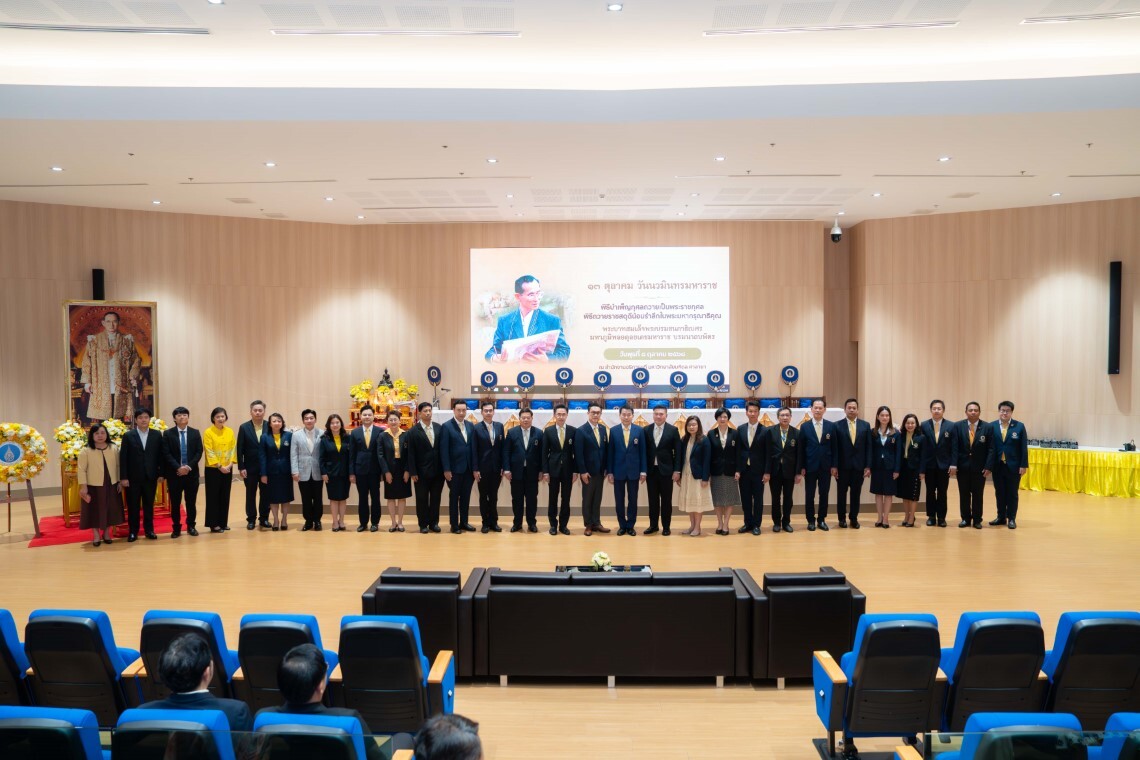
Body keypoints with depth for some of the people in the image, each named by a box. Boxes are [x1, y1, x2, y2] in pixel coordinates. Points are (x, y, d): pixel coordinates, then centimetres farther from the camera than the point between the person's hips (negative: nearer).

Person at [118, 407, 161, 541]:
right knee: (133, 505, 5)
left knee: (149, 505, 9)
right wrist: (123, 477, -8)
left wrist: (161, 474, 0)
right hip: (133, 477, -1)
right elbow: (123, 457, -3)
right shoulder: (128, 436, -1)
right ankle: (133, 531, 13)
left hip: (150, 476, 1)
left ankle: (149, 530, 18)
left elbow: (160, 456, 5)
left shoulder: (157, 435, 4)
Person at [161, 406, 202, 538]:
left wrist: (189, 466, -12)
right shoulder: (168, 433, 1)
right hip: (174, 473, -1)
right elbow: (166, 454, -5)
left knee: (191, 502, 7)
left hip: (191, 472, 1)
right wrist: (178, 468, -17)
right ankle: (176, 528, 12)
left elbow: (199, 452, 1)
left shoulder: (195, 433, 7)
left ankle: (191, 526, 17)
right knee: (175, 502, 4)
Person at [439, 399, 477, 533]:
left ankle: (464, 522, 21)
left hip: (468, 469, 5)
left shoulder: (470, 426, 8)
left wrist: (474, 468, 3)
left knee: (466, 497, 11)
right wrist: (446, 470, -14)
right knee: (454, 497, 5)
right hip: (454, 469, -4)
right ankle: (454, 524, 12)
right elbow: (444, 450, -10)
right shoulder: (446, 426, -6)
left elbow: (473, 448, 7)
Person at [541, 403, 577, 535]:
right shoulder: (548, 431, 1)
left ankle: (563, 525, 15)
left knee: (566, 499, 5)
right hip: (553, 469, 0)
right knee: (553, 498, 5)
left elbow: (576, 452, 2)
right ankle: (553, 524, 15)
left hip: (568, 469, 0)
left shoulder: (573, 431, 0)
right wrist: (545, 471, -5)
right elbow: (545, 453, 0)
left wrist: (576, 471, -3)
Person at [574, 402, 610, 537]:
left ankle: (596, 523, 19)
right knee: (587, 499, 6)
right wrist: (582, 471, -16)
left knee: (597, 498, 11)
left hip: (600, 470, 5)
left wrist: (606, 468, 5)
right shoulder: (581, 431, -10)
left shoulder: (603, 429, 7)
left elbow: (606, 449, 9)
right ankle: (588, 525, 15)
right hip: (588, 471, -5)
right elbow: (578, 454, -13)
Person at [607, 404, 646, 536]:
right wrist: (609, 471, -2)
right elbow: (610, 453, 1)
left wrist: (643, 471, -3)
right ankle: (622, 525, 17)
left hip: (633, 471, 0)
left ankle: (631, 525, 17)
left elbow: (642, 452, 1)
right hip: (618, 471, 0)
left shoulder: (639, 430, -1)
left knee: (632, 500, 6)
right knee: (619, 500, 6)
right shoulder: (614, 431, 0)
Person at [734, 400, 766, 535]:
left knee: (758, 498, 5)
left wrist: (767, 472, -9)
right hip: (744, 470, 3)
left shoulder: (765, 431, -5)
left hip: (758, 470, -3)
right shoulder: (740, 429, 5)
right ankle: (748, 523, 19)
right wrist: (737, 470, -1)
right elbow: (737, 451, 4)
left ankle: (756, 525, 14)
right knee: (745, 498, 9)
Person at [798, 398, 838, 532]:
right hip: (810, 466, -1)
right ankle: (811, 520, 14)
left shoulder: (831, 426, 3)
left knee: (824, 494, 6)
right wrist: (801, 467, -5)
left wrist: (834, 466, -2)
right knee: (809, 495, 4)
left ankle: (821, 520, 17)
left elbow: (835, 447, 4)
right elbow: (801, 449, 0)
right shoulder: (804, 426, 0)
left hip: (826, 467, 1)